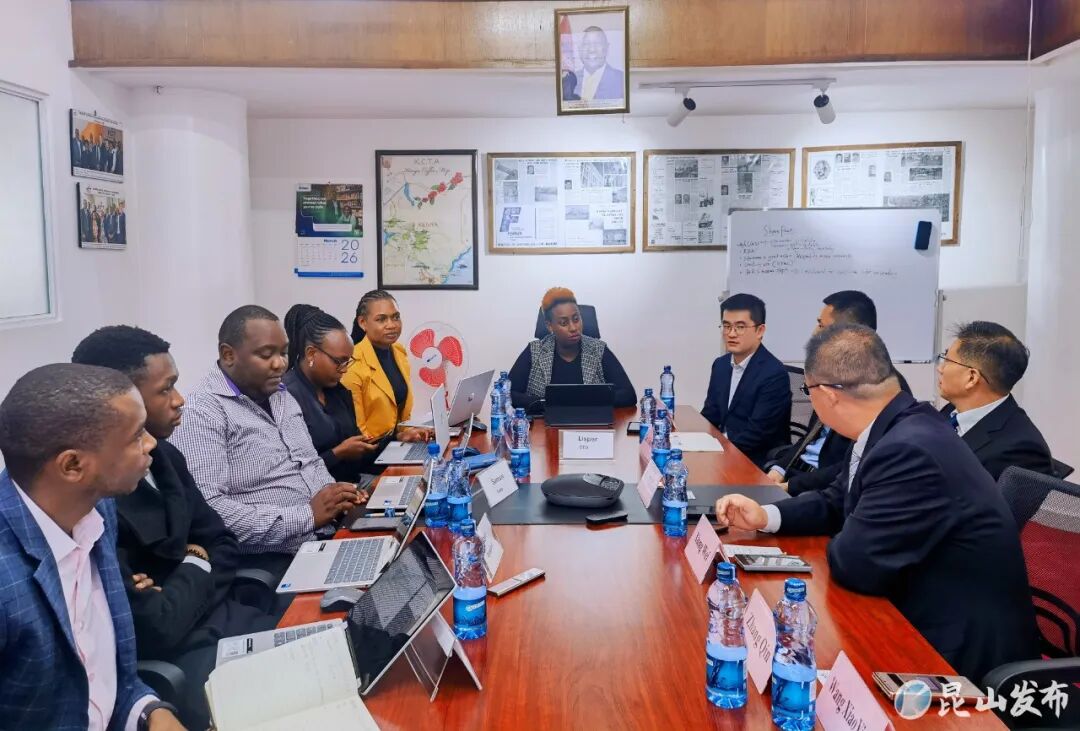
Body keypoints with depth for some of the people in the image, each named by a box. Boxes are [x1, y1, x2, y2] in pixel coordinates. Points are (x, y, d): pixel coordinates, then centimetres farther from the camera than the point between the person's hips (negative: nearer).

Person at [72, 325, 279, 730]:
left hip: (215, 619, 8)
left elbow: (223, 544, 11)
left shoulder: (165, 456, 2)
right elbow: (153, 630, -24)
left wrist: (179, 591, -9)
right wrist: (196, 569, -5)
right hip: (160, 658, -7)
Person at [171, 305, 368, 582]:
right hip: (271, 561, -9)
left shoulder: (282, 396, 15)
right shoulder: (202, 412, -12)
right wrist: (307, 516, -21)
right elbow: (207, 510, -22)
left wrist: (332, 492, 0)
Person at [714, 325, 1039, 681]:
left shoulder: (910, 450, -30)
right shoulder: (900, 428, 0)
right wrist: (766, 516, 1)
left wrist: (838, 544, -6)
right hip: (927, 622, 8)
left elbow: (855, 564, -27)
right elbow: (838, 502, 13)